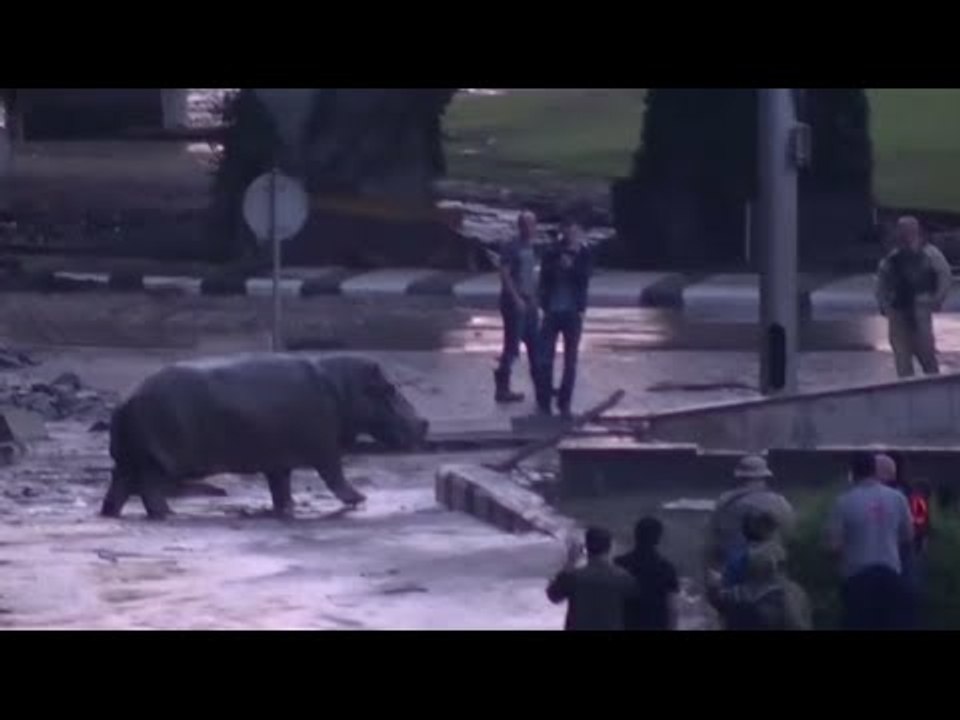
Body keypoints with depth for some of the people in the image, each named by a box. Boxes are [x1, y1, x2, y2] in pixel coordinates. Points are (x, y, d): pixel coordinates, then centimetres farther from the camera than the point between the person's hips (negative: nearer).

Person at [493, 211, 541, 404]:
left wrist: (534, 298, 16)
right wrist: (516, 299, -22)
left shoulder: (531, 248, 14)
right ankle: (502, 388, 0)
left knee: (535, 345, 13)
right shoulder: (511, 248, -12)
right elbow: (505, 275, -17)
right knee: (512, 346, -6)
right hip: (514, 302, -9)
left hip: (528, 303, 9)